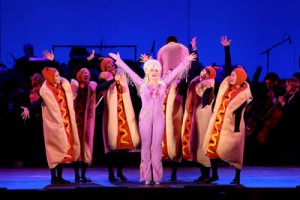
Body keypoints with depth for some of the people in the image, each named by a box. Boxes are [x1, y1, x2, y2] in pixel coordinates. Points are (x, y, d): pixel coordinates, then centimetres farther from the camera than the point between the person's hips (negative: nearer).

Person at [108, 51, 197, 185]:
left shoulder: (163, 84, 5)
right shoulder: (142, 84, 2)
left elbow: (175, 71, 7)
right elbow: (129, 71, 1)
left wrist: (185, 61, 5)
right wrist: (119, 60, 0)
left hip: (159, 118, 1)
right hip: (145, 117, -1)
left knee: (157, 146, 1)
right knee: (146, 146, 1)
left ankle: (157, 177, 2)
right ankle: (146, 176, 3)